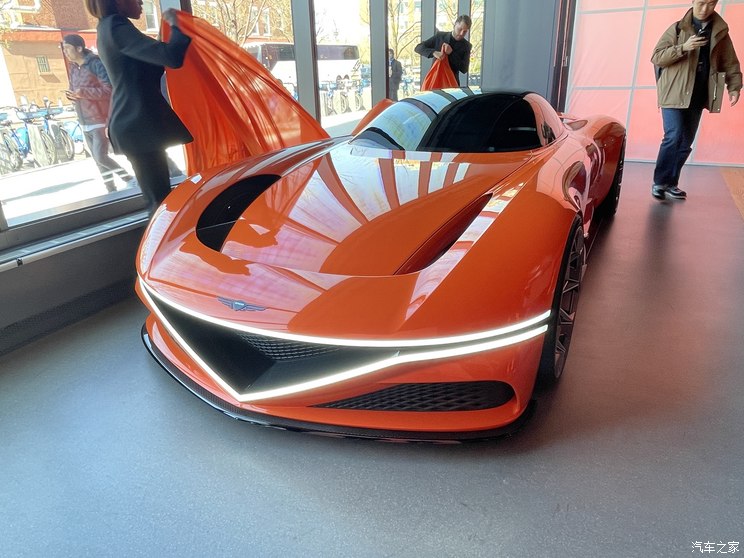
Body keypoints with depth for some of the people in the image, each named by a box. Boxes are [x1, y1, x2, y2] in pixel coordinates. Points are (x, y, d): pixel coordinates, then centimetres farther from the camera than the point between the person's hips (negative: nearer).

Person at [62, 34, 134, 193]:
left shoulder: (96, 63, -10)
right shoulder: (73, 68, 13)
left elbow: (109, 90, -18)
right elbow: (74, 90, 22)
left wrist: (83, 92, -19)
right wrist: (71, 95, -2)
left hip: (100, 120, -8)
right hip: (85, 123, 8)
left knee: (101, 157, -14)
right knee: (98, 160, 9)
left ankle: (129, 179, 5)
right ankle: (112, 191, 17)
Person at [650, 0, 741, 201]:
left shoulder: (720, 32, 11)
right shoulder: (677, 29, 0)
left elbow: (730, 63, 13)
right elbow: (656, 57, -6)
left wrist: (734, 86, 1)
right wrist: (683, 48, -19)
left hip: (698, 97, 5)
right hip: (674, 94, -4)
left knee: (686, 143, 5)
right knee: (673, 137, -17)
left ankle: (670, 183, 13)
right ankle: (659, 182, -9)